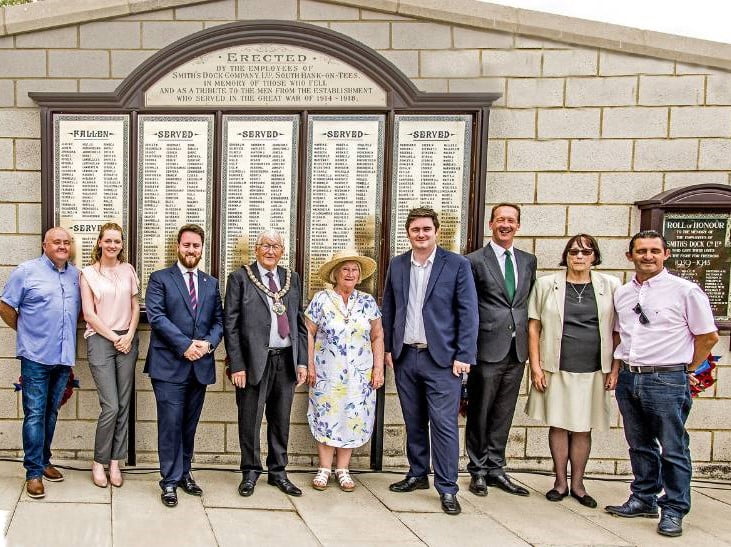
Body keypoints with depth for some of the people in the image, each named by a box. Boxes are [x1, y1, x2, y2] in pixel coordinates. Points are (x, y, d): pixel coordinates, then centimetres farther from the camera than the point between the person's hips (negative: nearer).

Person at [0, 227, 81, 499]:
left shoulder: (75, 275, 10)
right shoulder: (26, 271, -3)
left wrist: (68, 333, 10)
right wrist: (24, 330, 4)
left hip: (64, 356, 5)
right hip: (36, 355, -5)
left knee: (51, 412, 14)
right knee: (35, 414, -2)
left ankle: (43, 461, 27)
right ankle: (33, 472, 5)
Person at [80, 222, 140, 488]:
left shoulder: (128, 270, 9)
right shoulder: (88, 273, 0)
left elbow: (135, 306, 11)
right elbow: (89, 314, -3)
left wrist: (129, 335, -4)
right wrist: (114, 338, -8)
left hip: (127, 340, 3)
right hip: (100, 340, -3)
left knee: (123, 405, 4)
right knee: (111, 406, -8)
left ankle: (115, 462, 15)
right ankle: (99, 462, 10)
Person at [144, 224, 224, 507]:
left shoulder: (211, 283, 15)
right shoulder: (160, 279, 2)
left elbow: (219, 320, 12)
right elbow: (156, 316, -10)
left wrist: (208, 343, -8)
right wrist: (185, 345, -16)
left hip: (200, 366, 4)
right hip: (169, 365, -4)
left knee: (189, 424, 13)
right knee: (171, 424, -2)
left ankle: (184, 473, 27)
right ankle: (170, 480, 11)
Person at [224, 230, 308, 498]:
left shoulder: (292, 278, 11)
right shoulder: (240, 278, -1)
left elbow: (299, 322, 12)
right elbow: (231, 325, -4)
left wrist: (302, 361, 5)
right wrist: (237, 365, -10)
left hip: (286, 360, 4)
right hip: (254, 360, -3)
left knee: (281, 420, 12)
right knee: (250, 420, 6)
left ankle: (278, 471, 27)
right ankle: (250, 472, 24)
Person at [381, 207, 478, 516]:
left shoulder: (457, 265, -4)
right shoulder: (397, 265, 8)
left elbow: (468, 313, -6)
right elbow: (388, 309, 14)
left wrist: (463, 356, -11)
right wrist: (388, 348, 9)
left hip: (441, 358, -4)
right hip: (405, 356, 4)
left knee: (444, 424, -4)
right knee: (414, 422, 14)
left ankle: (447, 489, 6)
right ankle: (417, 475, 29)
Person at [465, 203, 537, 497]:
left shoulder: (528, 260, 12)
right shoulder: (475, 260, -4)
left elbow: (529, 301, 16)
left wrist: (526, 337, 7)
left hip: (517, 351, 5)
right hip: (488, 349, -4)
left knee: (503, 415, 14)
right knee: (479, 413, 7)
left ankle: (495, 468, 26)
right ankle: (478, 470, 20)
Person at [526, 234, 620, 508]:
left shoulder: (610, 286, 4)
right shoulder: (546, 284, 2)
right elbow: (534, 328, 1)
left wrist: (615, 369, 1)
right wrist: (536, 367, -4)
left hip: (593, 371, 1)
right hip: (556, 369, 0)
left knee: (583, 428, 9)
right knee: (558, 425, 6)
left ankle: (577, 484, 21)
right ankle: (560, 482, 20)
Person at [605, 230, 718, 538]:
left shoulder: (685, 291, -6)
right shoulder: (621, 294, 9)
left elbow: (709, 336, 0)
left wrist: (686, 369, 4)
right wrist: (616, 368, 12)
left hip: (667, 380, -5)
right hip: (628, 378, 5)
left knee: (672, 449, 3)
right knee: (639, 445, 16)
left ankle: (674, 511, 17)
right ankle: (644, 500, 31)